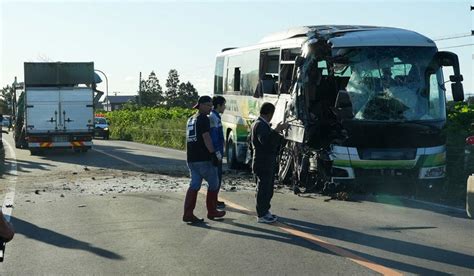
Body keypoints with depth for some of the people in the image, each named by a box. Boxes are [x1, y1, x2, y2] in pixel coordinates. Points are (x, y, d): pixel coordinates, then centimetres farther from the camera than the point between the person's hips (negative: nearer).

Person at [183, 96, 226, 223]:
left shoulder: (191, 119, 19)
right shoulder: (203, 119, -9)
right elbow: (206, 137, -19)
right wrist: (214, 154, -19)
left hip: (191, 159, 8)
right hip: (203, 159, -8)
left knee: (194, 185, 7)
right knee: (213, 183, 6)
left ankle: (188, 214, 0)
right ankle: (212, 211, 14)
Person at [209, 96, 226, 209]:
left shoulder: (215, 116, 16)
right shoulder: (213, 117, -16)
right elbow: (213, 136, -21)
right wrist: (217, 152, -22)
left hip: (217, 152, 10)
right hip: (216, 153, -10)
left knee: (217, 176, 15)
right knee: (216, 177, -5)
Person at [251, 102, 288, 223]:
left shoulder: (263, 124, 16)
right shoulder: (260, 125, -17)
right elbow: (265, 140, -32)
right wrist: (277, 131, -33)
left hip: (267, 163, 11)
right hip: (262, 163, -11)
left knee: (268, 189, 16)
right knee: (263, 189, -5)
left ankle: (265, 211, 25)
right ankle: (261, 215, 1)